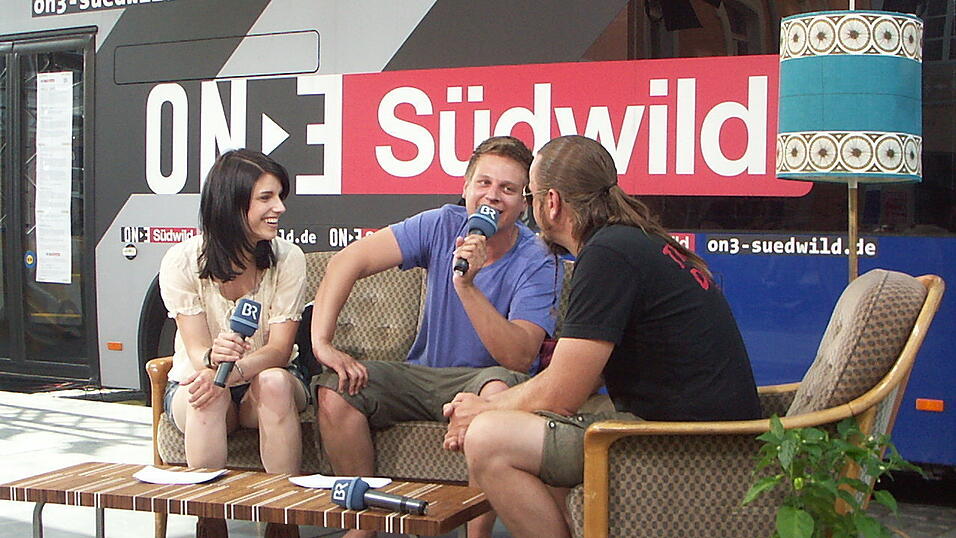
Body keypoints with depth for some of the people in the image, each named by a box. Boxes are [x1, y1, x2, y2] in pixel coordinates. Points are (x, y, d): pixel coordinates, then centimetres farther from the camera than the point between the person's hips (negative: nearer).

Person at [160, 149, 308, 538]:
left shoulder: (287, 259, -11)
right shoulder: (182, 261, -14)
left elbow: (279, 349, -18)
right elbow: (197, 351, -18)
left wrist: (233, 370, -39)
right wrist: (214, 357, -43)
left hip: (270, 379, 1)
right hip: (195, 380, -1)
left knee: (275, 381, -34)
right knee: (206, 397, -35)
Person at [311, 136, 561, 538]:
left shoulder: (538, 262, -14)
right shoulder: (443, 226, -4)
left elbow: (520, 358, -26)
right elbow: (348, 261, -9)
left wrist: (467, 285, -34)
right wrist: (322, 342, -20)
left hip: (485, 377, -4)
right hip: (423, 374, 4)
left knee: (499, 390, -38)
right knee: (335, 389, -18)